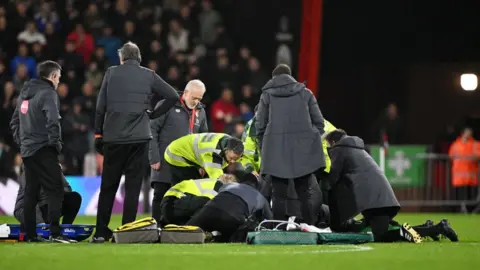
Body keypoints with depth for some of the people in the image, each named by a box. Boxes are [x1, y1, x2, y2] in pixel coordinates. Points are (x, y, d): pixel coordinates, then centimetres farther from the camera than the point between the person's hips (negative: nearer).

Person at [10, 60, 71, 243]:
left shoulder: (24, 93, 16)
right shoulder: (48, 93, -11)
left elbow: (14, 122, 20)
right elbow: (53, 121, -22)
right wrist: (56, 143, -11)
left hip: (27, 150, 8)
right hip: (44, 150, -8)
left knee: (31, 193, 13)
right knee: (55, 191, -9)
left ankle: (30, 234, 14)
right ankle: (54, 233, -18)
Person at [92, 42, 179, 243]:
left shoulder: (111, 73, 4)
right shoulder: (149, 76, 5)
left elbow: (100, 106, 2)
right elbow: (173, 96, 1)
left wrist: (98, 134, 8)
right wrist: (154, 114, 10)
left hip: (113, 138, 0)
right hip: (140, 138, 0)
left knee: (108, 186, 8)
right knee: (133, 186, 3)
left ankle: (101, 232, 7)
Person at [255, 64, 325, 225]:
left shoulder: (267, 95, 8)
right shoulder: (305, 93, 11)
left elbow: (260, 127, 5)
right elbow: (319, 122, 8)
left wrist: (263, 149, 14)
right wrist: (313, 141, 20)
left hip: (277, 152, -1)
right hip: (303, 150, 1)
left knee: (279, 195, 2)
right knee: (305, 194, 5)